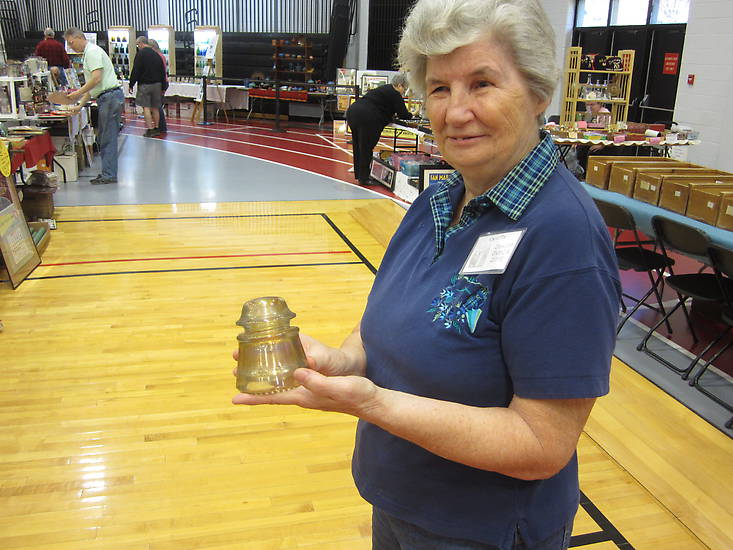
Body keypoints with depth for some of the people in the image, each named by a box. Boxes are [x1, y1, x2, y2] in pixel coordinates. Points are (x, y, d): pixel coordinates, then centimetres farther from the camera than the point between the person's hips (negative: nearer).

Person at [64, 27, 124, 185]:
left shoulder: (92, 51, -9)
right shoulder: (88, 53, 23)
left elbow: (96, 78, -20)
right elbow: (91, 86, 24)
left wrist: (78, 93, -16)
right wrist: (80, 105, 20)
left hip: (110, 96, -10)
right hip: (105, 99, 10)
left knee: (108, 138, -8)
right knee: (102, 138, 11)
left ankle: (109, 175, -6)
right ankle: (107, 173, 15)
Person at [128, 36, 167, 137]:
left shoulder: (141, 54, -9)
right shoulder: (157, 55, 10)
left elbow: (135, 71, -12)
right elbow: (163, 72, 14)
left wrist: (131, 84, -5)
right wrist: (163, 87, 19)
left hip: (145, 84, -6)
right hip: (157, 84, 6)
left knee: (146, 107, -4)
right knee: (155, 107, 11)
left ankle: (150, 130, -10)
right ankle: (156, 129, 16)